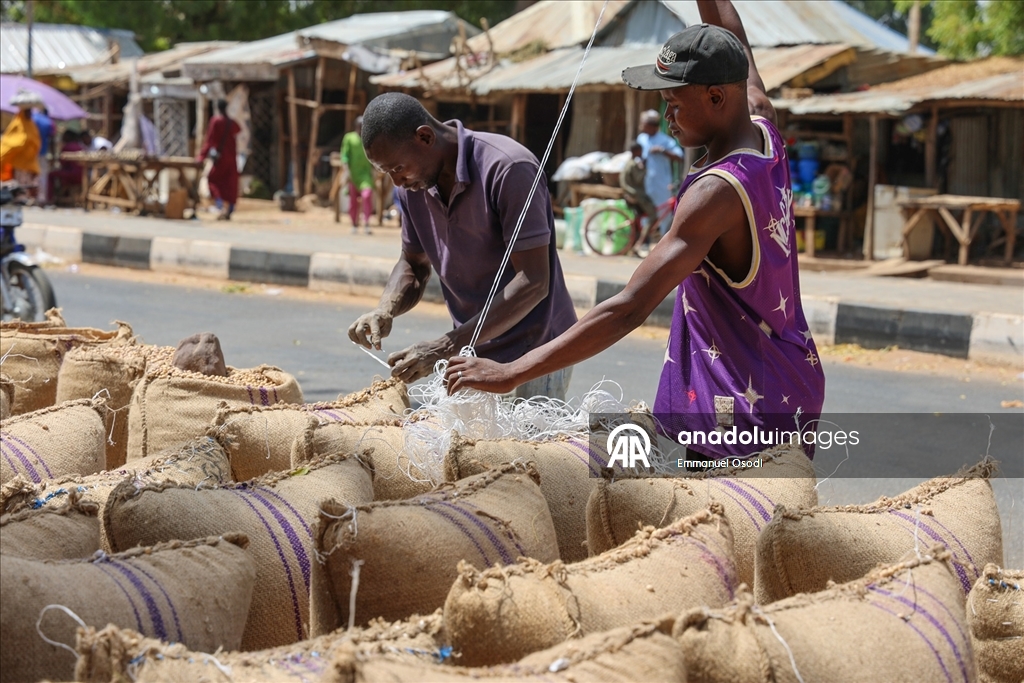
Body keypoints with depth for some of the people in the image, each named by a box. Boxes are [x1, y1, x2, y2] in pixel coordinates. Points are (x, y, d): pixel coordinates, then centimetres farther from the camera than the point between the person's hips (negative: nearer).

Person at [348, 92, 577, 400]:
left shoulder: (507, 168, -21)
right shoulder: (413, 185, 2)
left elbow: (533, 282, -23)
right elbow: (413, 265, 16)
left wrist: (445, 349, -27)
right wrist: (385, 311, -8)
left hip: (533, 357, -6)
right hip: (472, 356, 7)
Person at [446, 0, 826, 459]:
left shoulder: (716, 193, -22)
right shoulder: (764, 132, 2)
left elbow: (628, 310, -27)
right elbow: (734, 46, 24)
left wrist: (510, 374, -26)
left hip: (745, 417, -9)